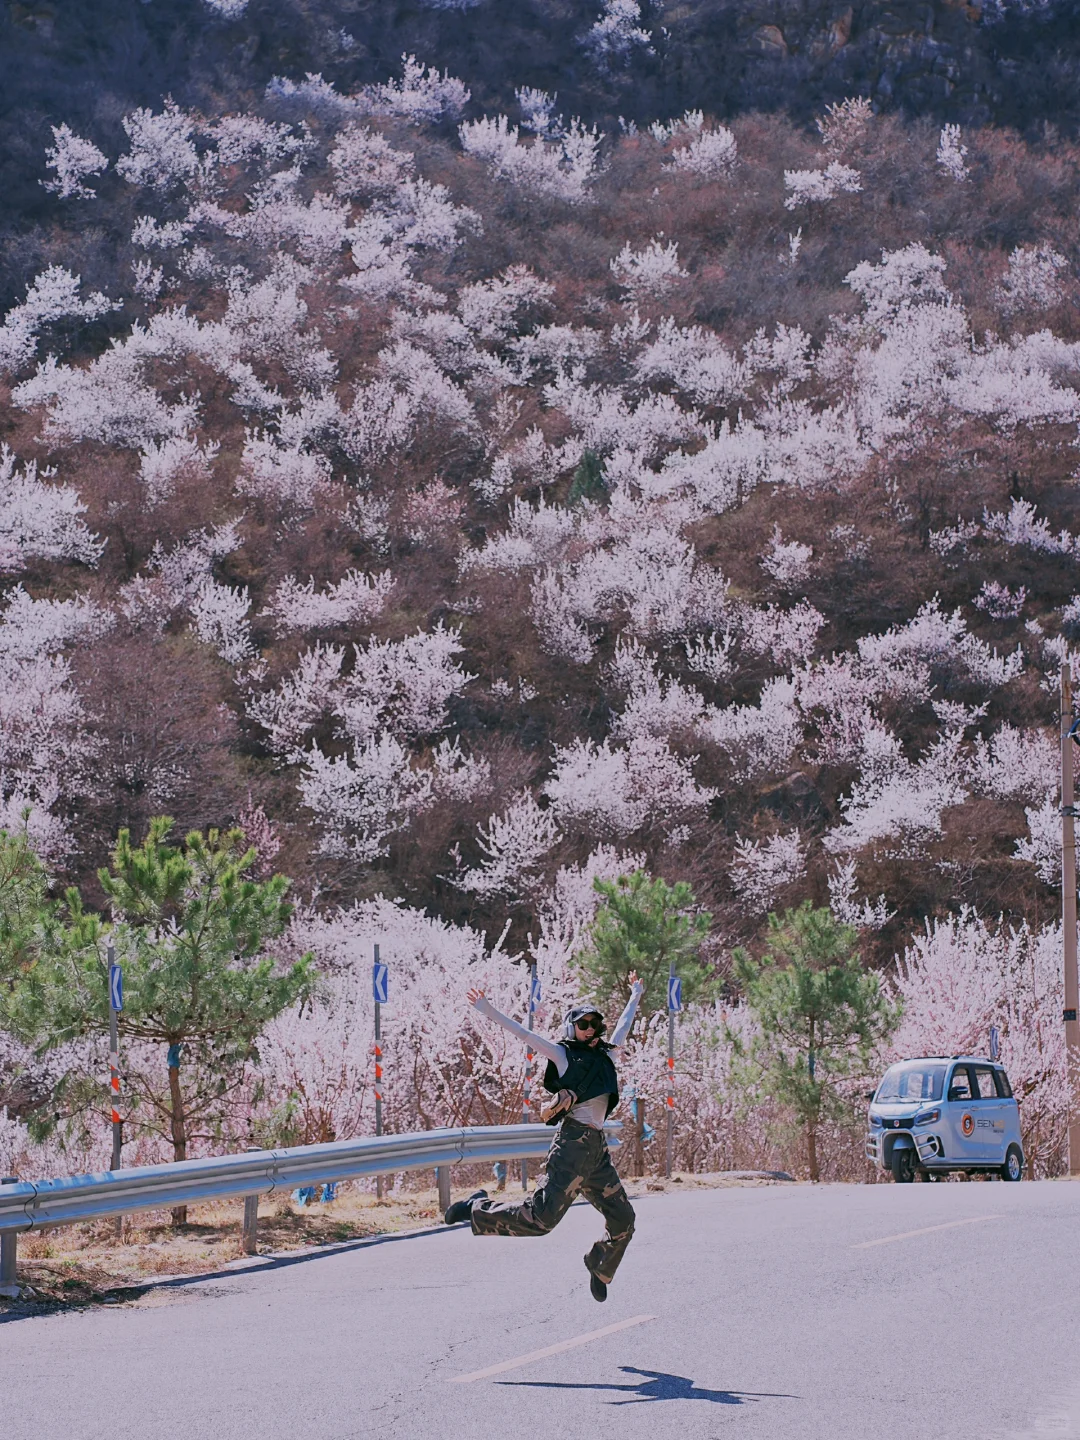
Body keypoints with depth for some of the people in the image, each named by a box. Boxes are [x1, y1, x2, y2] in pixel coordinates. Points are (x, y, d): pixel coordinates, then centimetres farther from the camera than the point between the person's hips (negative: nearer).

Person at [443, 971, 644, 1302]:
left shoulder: (604, 1055, 20)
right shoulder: (563, 1054, 4)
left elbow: (623, 1026, 36)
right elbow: (523, 1033, -2)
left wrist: (635, 995, 48)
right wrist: (490, 1012, -8)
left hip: (598, 1148, 7)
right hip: (574, 1142, -7)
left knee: (622, 1218, 9)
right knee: (542, 1216, -18)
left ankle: (599, 1269, 33)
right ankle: (479, 1209, -2)